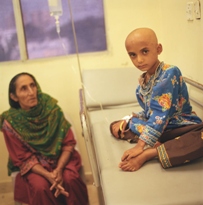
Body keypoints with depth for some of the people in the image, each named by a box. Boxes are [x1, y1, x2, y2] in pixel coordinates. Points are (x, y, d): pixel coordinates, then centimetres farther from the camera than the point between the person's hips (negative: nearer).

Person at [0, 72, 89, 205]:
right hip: (32, 165, -1)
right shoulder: (11, 122, -18)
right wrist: (48, 175, -27)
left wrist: (59, 169, -26)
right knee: (40, 187, -28)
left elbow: (68, 142, -10)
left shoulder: (50, 107, -15)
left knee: (70, 179, -25)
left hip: (60, 157, 1)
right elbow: (24, 159, -11)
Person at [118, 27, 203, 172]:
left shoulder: (170, 73, -18)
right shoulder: (142, 81, 3)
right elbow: (149, 112, 9)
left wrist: (141, 145, -27)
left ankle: (147, 154, -33)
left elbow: (161, 114, -24)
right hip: (159, 129, 7)